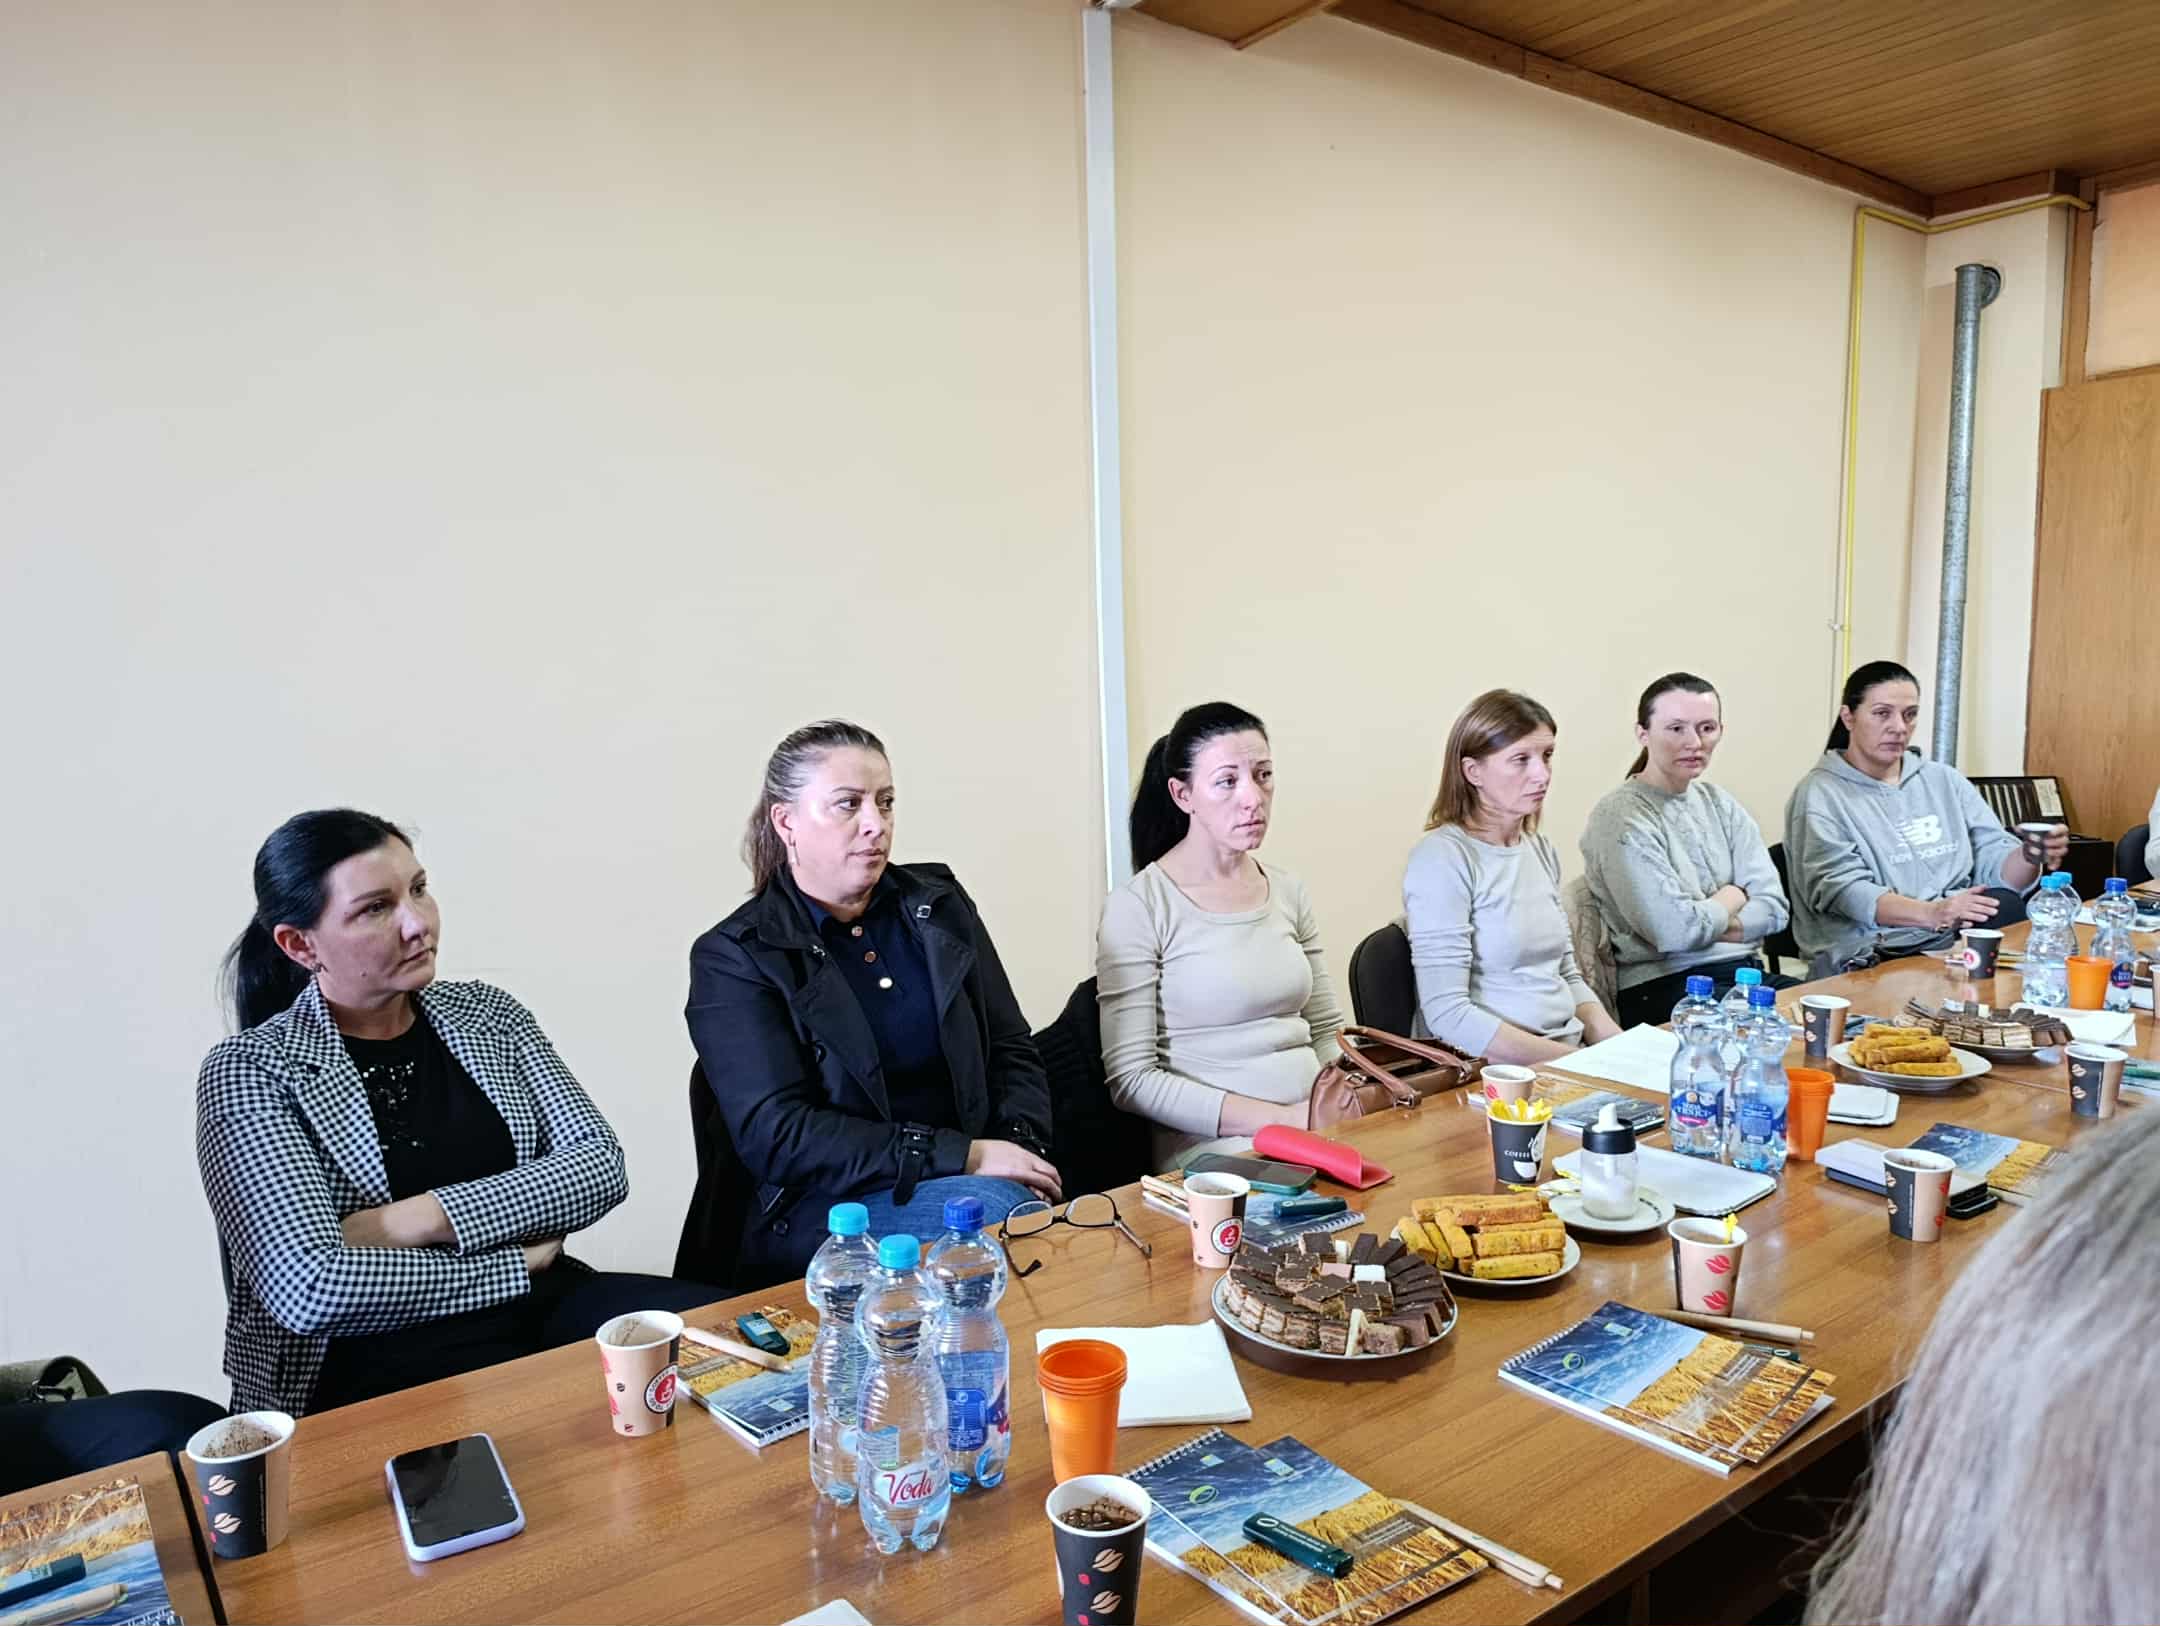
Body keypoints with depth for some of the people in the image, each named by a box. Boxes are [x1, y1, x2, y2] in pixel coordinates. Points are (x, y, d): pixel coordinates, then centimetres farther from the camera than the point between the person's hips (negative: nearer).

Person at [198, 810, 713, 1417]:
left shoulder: (486, 1014, 10)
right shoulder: (249, 1072, -4)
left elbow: (600, 1165, 0)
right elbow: (309, 1290, -16)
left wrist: (421, 1219, -13)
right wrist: (519, 1261, -9)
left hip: (542, 1311, 6)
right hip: (379, 1380, -5)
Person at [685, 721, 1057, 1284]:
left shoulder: (940, 903, 10)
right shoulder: (733, 958, -4)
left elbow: (1012, 1051, 12)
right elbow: (777, 1136, -13)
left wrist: (1021, 1150, -10)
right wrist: (964, 1155, -18)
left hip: (966, 1176, 4)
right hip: (825, 1210, -4)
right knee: (998, 1208, -30)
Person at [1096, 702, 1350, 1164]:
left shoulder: (1289, 892, 11)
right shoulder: (1137, 907, -8)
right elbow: (1131, 1080, -11)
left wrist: (1341, 1109, -5)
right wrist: (1288, 1120, -15)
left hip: (1316, 1142, 6)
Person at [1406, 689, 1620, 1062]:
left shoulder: (1541, 850, 11)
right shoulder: (1442, 858, -13)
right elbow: (1448, 1014, -18)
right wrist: (1570, 1060, -18)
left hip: (1569, 1054, 7)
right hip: (1493, 1074, -7)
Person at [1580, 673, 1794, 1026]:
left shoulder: (1720, 802, 13)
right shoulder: (1620, 815, -11)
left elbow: (1774, 907, 5)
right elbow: (1675, 929, -18)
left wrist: (1704, 923, -11)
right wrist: (1733, 897, 0)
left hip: (1746, 970, 7)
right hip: (1665, 986, -7)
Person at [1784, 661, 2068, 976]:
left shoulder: (1945, 781, 18)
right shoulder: (1820, 795, -1)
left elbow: (1995, 863, 13)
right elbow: (1842, 889, -14)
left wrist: (2030, 857, -12)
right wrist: (1931, 913, -30)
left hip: (1960, 943, 6)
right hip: (1869, 960, -6)